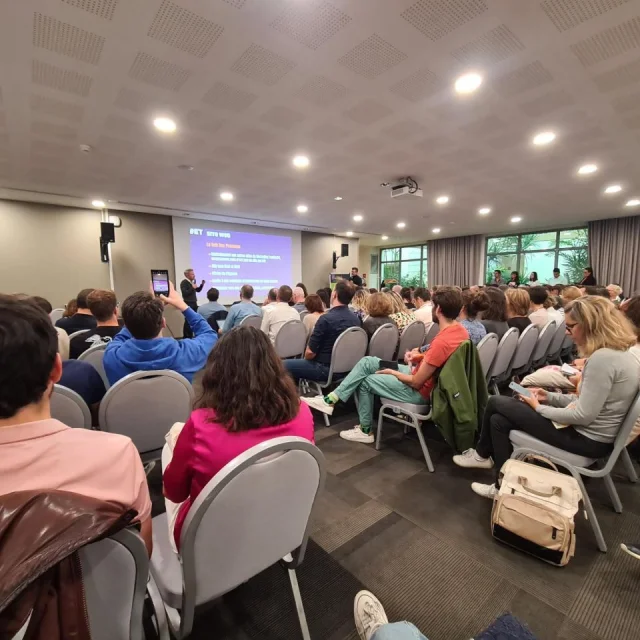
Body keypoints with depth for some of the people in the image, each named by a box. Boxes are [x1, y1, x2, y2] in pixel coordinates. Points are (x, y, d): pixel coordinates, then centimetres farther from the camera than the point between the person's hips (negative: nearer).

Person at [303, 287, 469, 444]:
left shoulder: (442, 341, -31)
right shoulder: (460, 329, -1)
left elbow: (416, 382, -24)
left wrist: (391, 372, -8)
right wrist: (422, 356, 1)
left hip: (420, 391, -9)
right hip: (422, 376, 9)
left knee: (366, 381, 3)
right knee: (367, 362, 1)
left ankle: (365, 431, 19)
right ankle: (331, 398, 3)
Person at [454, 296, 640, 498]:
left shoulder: (603, 358, -26)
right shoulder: (620, 352, 7)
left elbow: (583, 416, -26)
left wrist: (539, 407, -12)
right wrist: (550, 397, 7)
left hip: (586, 438, -9)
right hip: (591, 432, 10)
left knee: (496, 402, -4)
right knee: (499, 420, 5)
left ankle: (482, 454, 19)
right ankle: (504, 485, 17)